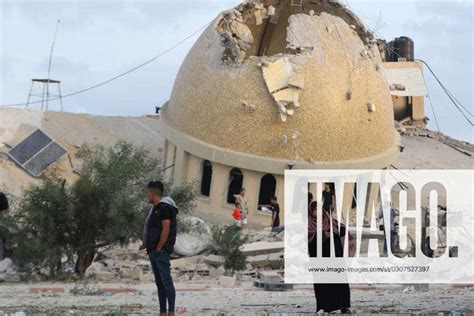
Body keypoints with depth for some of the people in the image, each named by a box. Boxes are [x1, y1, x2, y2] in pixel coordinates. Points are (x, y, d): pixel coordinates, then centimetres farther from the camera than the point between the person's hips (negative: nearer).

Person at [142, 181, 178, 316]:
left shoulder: (165, 207, -12)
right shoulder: (155, 208, 18)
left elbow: (166, 230, -18)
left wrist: (158, 249, -17)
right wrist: (149, 247, 13)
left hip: (161, 251, -10)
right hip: (153, 251, 10)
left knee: (166, 281, -9)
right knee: (159, 282, 10)